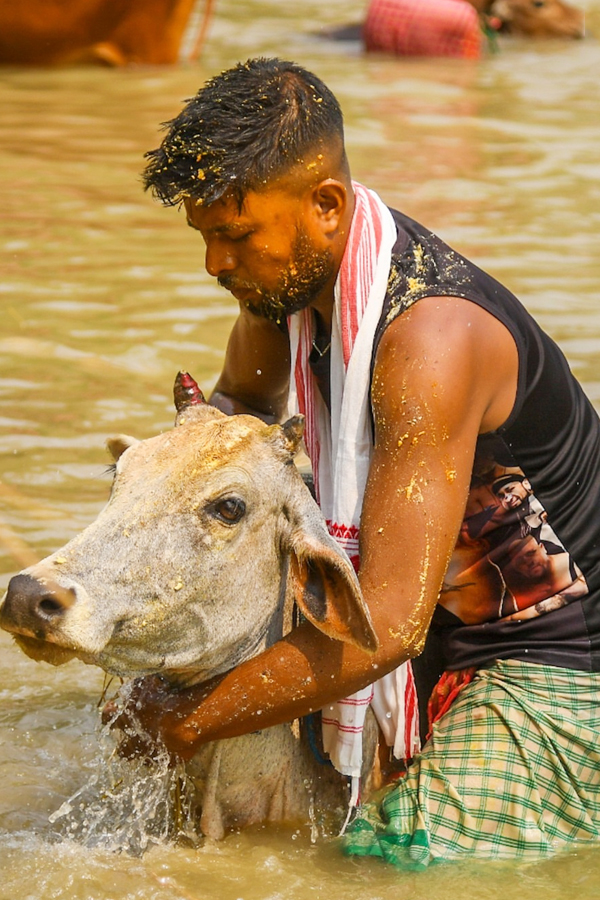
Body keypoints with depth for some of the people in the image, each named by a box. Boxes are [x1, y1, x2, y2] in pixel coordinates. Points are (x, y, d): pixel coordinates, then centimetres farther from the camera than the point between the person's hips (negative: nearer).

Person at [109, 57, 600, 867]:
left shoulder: (431, 338, -32)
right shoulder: (290, 275, -4)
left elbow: (388, 624, -35)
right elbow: (245, 401, 23)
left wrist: (190, 721, -26)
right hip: (445, 626, 9)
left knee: (399, 868, -25)